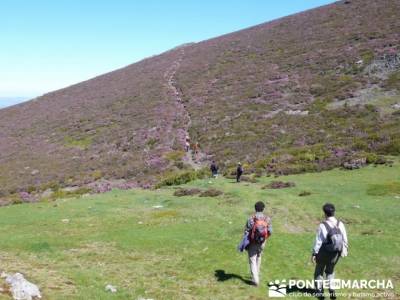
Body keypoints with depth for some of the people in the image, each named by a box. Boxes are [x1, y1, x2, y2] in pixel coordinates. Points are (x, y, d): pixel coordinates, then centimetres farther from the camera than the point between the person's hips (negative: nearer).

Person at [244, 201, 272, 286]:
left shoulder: (251, 219, -15)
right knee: (258, 258, 23)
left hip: (253, 243, -3)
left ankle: (255, 280, -1)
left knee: (252, 260, 5)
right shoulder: (267, 219, -7)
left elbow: (246, 231, -12)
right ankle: (256, 275, 34)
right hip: (262, 243, 3)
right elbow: (270, 231, -5)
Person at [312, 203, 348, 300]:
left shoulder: (322, 226, -22)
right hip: (336, 253, 4)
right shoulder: (340, 224, -10)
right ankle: (331, 290, 16)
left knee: (319, 271, 19)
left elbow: (318, 241, -18)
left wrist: (314, 253, -7)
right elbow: (344, 239, 0)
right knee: (330, 271, 25)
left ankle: (319, 292, 21)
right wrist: (344, 249, 17)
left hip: (324, 252, -3)